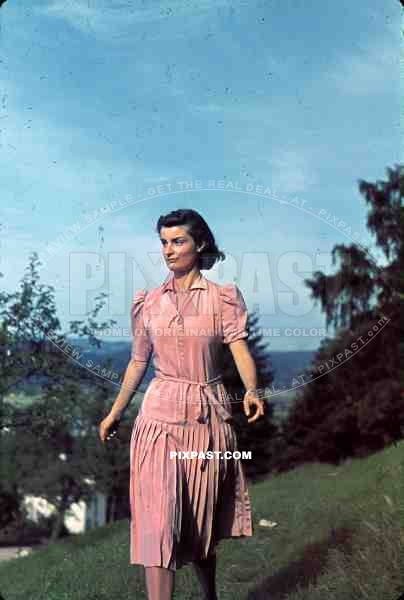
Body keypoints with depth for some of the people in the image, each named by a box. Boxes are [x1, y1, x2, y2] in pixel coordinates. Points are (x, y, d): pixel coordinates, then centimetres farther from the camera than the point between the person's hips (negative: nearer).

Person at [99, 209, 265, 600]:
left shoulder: (223, 298, -1)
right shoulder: (149, 301, 6)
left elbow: (240, 349, -13)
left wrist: (251, 391, -33)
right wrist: (114, 412, 18)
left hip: (208, 415, -1)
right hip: (160, 414, 1)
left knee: (202, 516, 13)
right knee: (158, 515, -10)